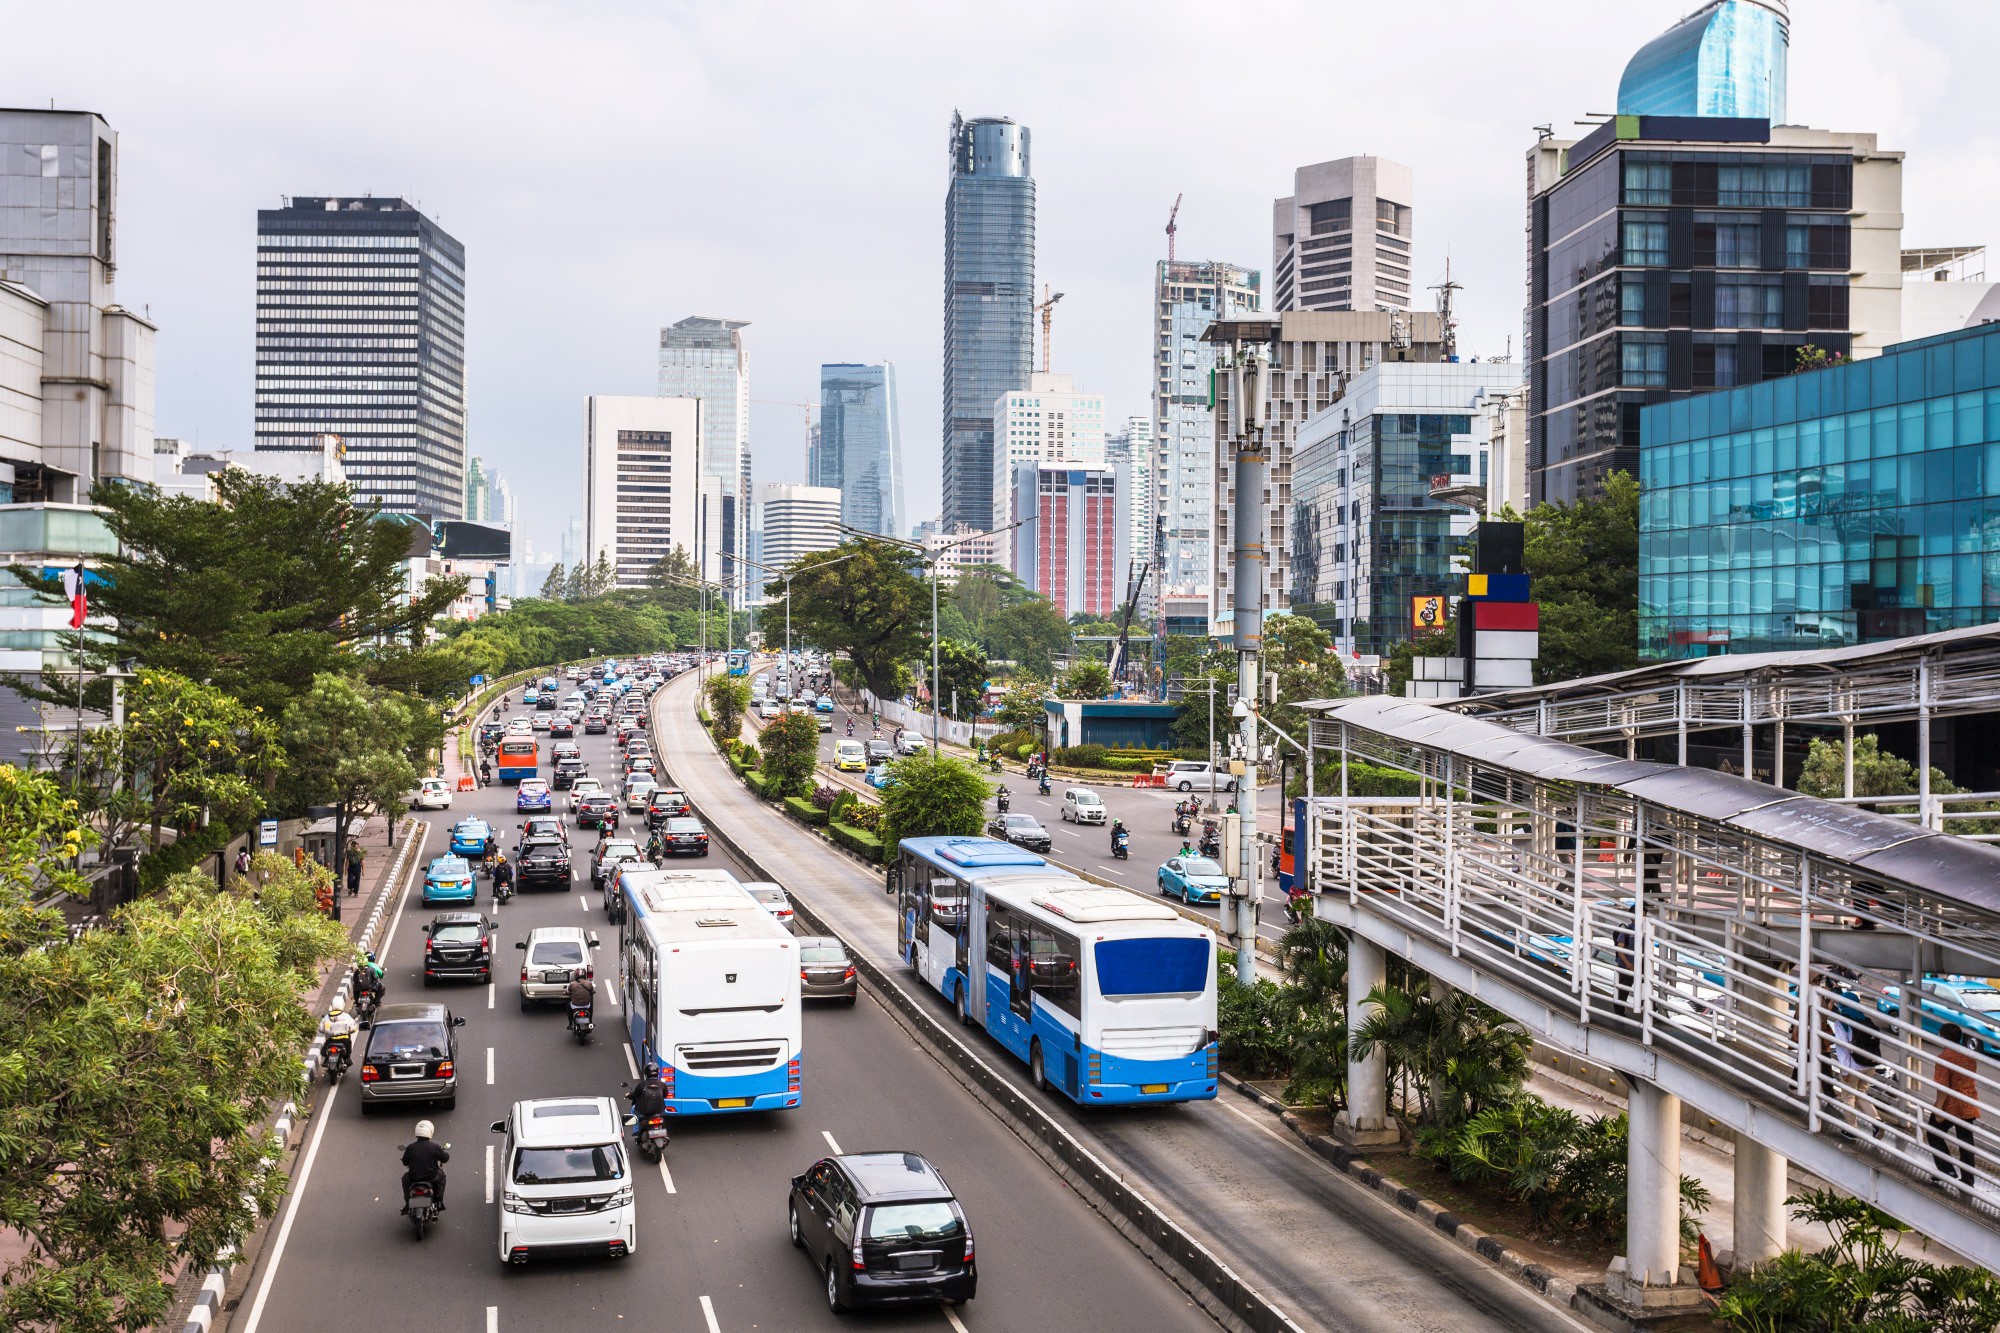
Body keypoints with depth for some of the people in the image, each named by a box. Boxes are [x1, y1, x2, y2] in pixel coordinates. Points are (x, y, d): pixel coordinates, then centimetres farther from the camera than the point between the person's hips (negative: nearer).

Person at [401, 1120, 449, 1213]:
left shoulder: (410, 1148, -13)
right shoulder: (435, 1147, -14)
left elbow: (405, 1162, 1)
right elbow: (445, 1158, -1)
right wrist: (446, 1153, 22)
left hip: (414, 1178, 1)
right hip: (432, 1177, -1)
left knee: (405, 1178, 34)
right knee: (441, 1175, 31)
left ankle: (407, 1204, 31)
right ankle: (439, 1202, 25)